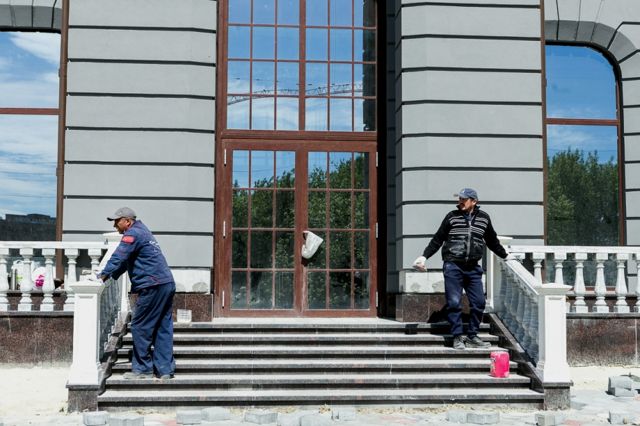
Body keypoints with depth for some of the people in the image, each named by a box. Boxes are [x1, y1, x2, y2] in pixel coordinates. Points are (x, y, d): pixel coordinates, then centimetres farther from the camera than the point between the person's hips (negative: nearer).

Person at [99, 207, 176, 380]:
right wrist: (112, 275, 19)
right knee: (163, 328, 8)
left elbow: (119, 257, -17)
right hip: (167, 284, 10)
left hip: (152, 287, -10)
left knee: (140, 327, -1)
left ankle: (142, 369, 4)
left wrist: (103, 275, -15)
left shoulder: (133, 233, -6)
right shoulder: (142, 231, 24)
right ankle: (165, 370, 10)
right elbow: (125, 261, 27)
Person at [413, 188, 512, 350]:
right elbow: (438, 239, 8)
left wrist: (505, 255, 33)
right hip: (453, 266, -3)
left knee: (478, 303, 1)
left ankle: (472, 336, 15)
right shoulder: (452, 217, 4)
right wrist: (424, 256, 1)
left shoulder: (484, 218, 10)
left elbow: (492, 241, 25)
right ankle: (457, 337, 4)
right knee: (454, 303, -5)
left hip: (473, 268, 3)